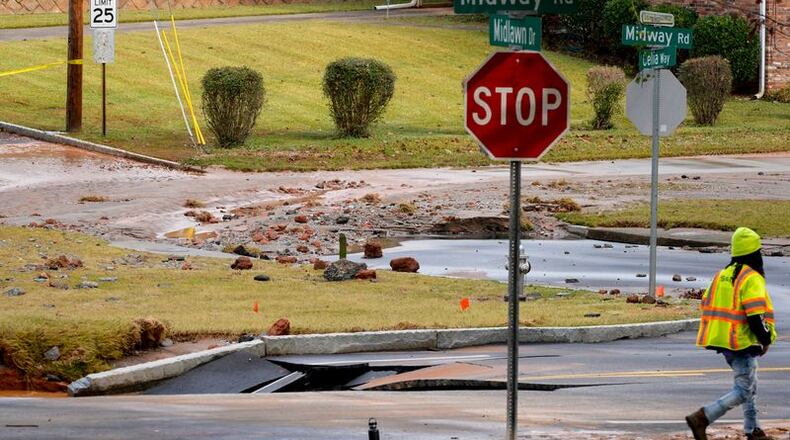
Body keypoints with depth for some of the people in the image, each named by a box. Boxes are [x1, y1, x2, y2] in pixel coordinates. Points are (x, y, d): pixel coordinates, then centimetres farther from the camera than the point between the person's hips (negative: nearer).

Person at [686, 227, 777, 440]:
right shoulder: (751, 279, -16)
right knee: (744, 391, -7)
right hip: (741, 343, -9)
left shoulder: (722, 275, 11)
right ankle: (701, 418, -18)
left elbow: (707, 306, 13)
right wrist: (766, 339, -8)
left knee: (750, 385, 22)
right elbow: (755, 316, -22)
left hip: (722, 341, 9)